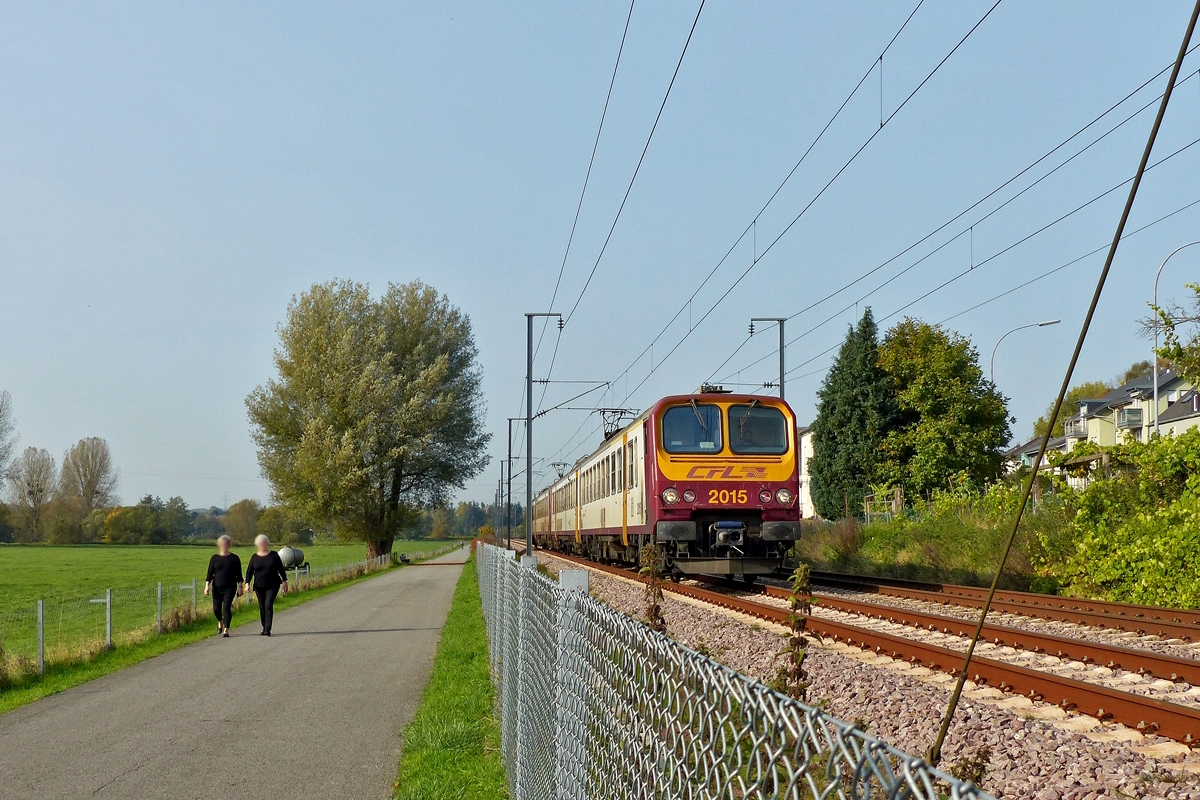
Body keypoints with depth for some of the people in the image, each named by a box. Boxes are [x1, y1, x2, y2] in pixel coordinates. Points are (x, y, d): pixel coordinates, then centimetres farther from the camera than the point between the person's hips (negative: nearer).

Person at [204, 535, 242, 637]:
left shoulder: (234, 558, 2)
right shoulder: (214, 558, 4)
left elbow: (238, 574, 5)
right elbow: (209, 574, 4)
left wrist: (240, 587, 1)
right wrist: (207, 586, -6)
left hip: (230, 587, -2)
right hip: (217, 587, 2)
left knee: (226, 608, -12)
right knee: (216, 608, 5)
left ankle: (226, 630, -8)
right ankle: (220, 622, 37)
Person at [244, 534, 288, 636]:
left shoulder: (274, 555, 3)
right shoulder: (254, 557, 5)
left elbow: (281, 569, 7)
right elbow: (249, 571, 5)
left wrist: (284, 581, 4)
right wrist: (247, 583, -7)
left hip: (272, 585, -2)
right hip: (259, 586, 2)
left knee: (268, 605, -16)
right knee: (262, 607, 6)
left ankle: (268, 629, -19)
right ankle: (264, 629, 17)